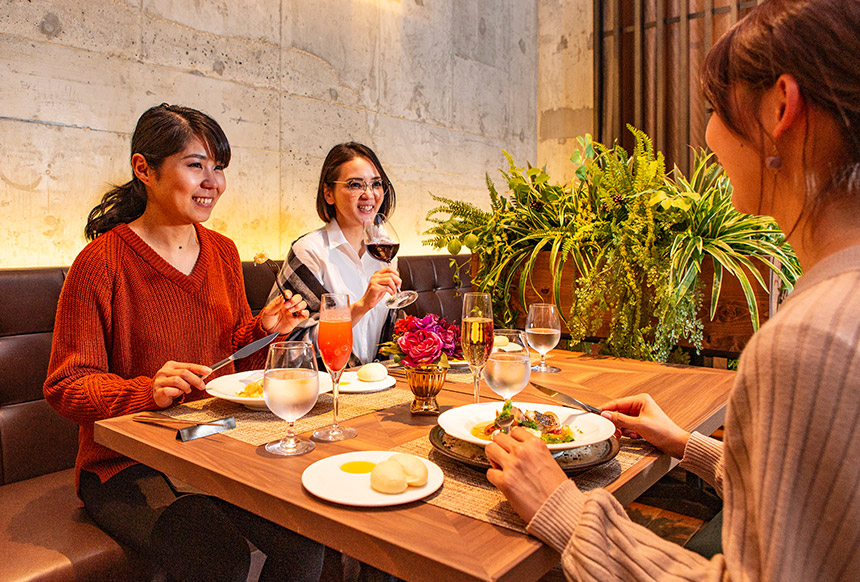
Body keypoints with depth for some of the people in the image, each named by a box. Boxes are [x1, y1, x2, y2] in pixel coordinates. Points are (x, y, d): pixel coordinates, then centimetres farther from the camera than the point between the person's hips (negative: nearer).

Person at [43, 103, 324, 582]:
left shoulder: (222, 252, 7)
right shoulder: (102, 261, -12)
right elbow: (66, 386, -11)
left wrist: (263, 330, -5)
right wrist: (147, 392, -29)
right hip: (126, 466, -4)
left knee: (307, 536, -14)